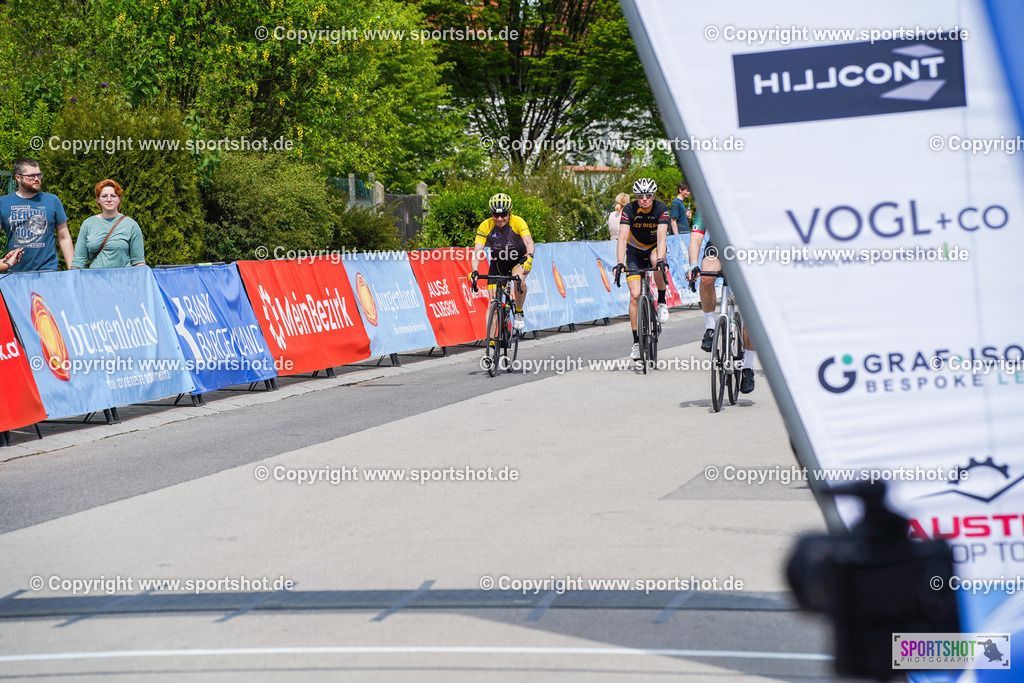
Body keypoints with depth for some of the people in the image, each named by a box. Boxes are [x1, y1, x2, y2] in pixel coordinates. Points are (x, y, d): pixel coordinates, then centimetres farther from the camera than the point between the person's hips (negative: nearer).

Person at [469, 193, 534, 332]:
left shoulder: (518, 222, -24)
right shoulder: (485, 226, -20)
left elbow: (528, 241, -38)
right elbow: (477, 250, -26)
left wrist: (529, 258, -58)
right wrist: (474, 271, -43)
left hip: (519, 260, -2)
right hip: (498, 263, 2)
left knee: (519, 279, -35)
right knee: (493, 302, -7)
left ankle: (518, 313, -10)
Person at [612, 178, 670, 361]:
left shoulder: (661, 209, -21)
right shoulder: (629, 209, -21)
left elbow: (661, 237, -33)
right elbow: (622, 237, -30)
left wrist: (660, 259, -49)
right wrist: (620, 263, -43)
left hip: (654, 248, 0)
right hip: (634, 251, 0)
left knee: (658, 262, -38)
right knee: (635, 295, -12)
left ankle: (662, 301, -15)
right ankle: (636, 342, -5)